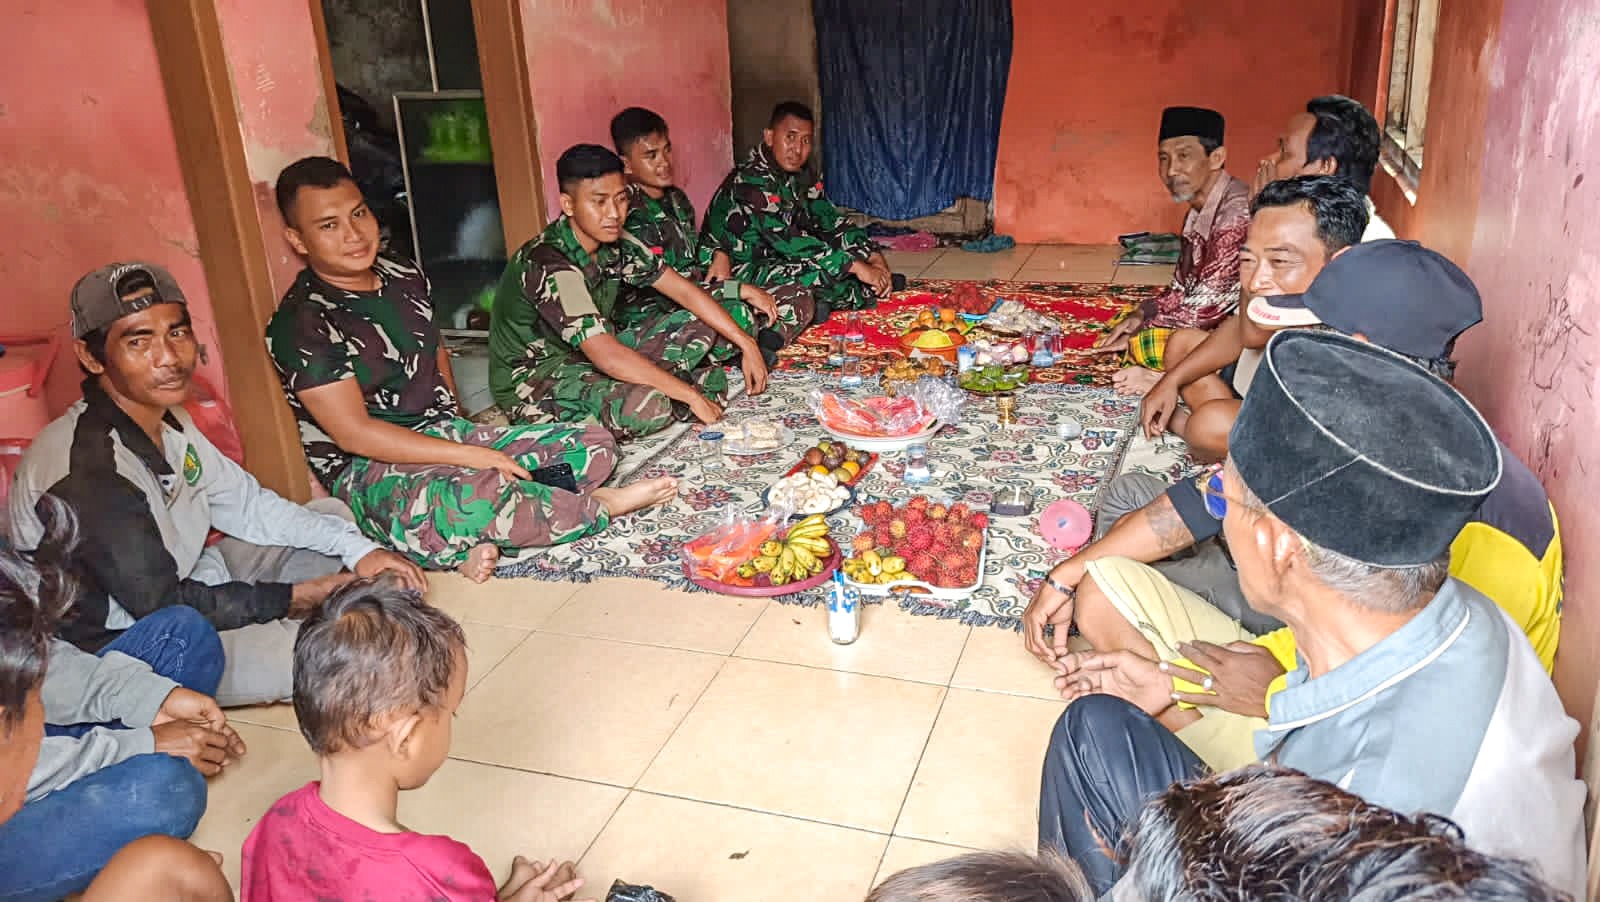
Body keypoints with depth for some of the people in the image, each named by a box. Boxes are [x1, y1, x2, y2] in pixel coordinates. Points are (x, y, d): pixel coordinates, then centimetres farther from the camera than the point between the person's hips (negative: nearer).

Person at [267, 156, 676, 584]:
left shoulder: (405, 277, 9)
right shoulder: (300, 325, -13)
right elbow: (354, 433, -18)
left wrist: (461, 430, 10)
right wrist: (471, 456, -21)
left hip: (451, 435, 8)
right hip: (371, 470, -8)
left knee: (594, 445, -5)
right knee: (479, 498, -40)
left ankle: (471, 544, -22)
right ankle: (600, 507, -12)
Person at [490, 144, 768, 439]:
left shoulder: (616, 242, -4)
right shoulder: (547, 264, -28)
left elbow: (684, 291, -1)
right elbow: (607, 356, -35)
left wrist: (747, 343, -9)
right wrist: (691, 396, -33)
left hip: (589, 358, 8)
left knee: (701, 326, -1)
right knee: (645, 406, -36)